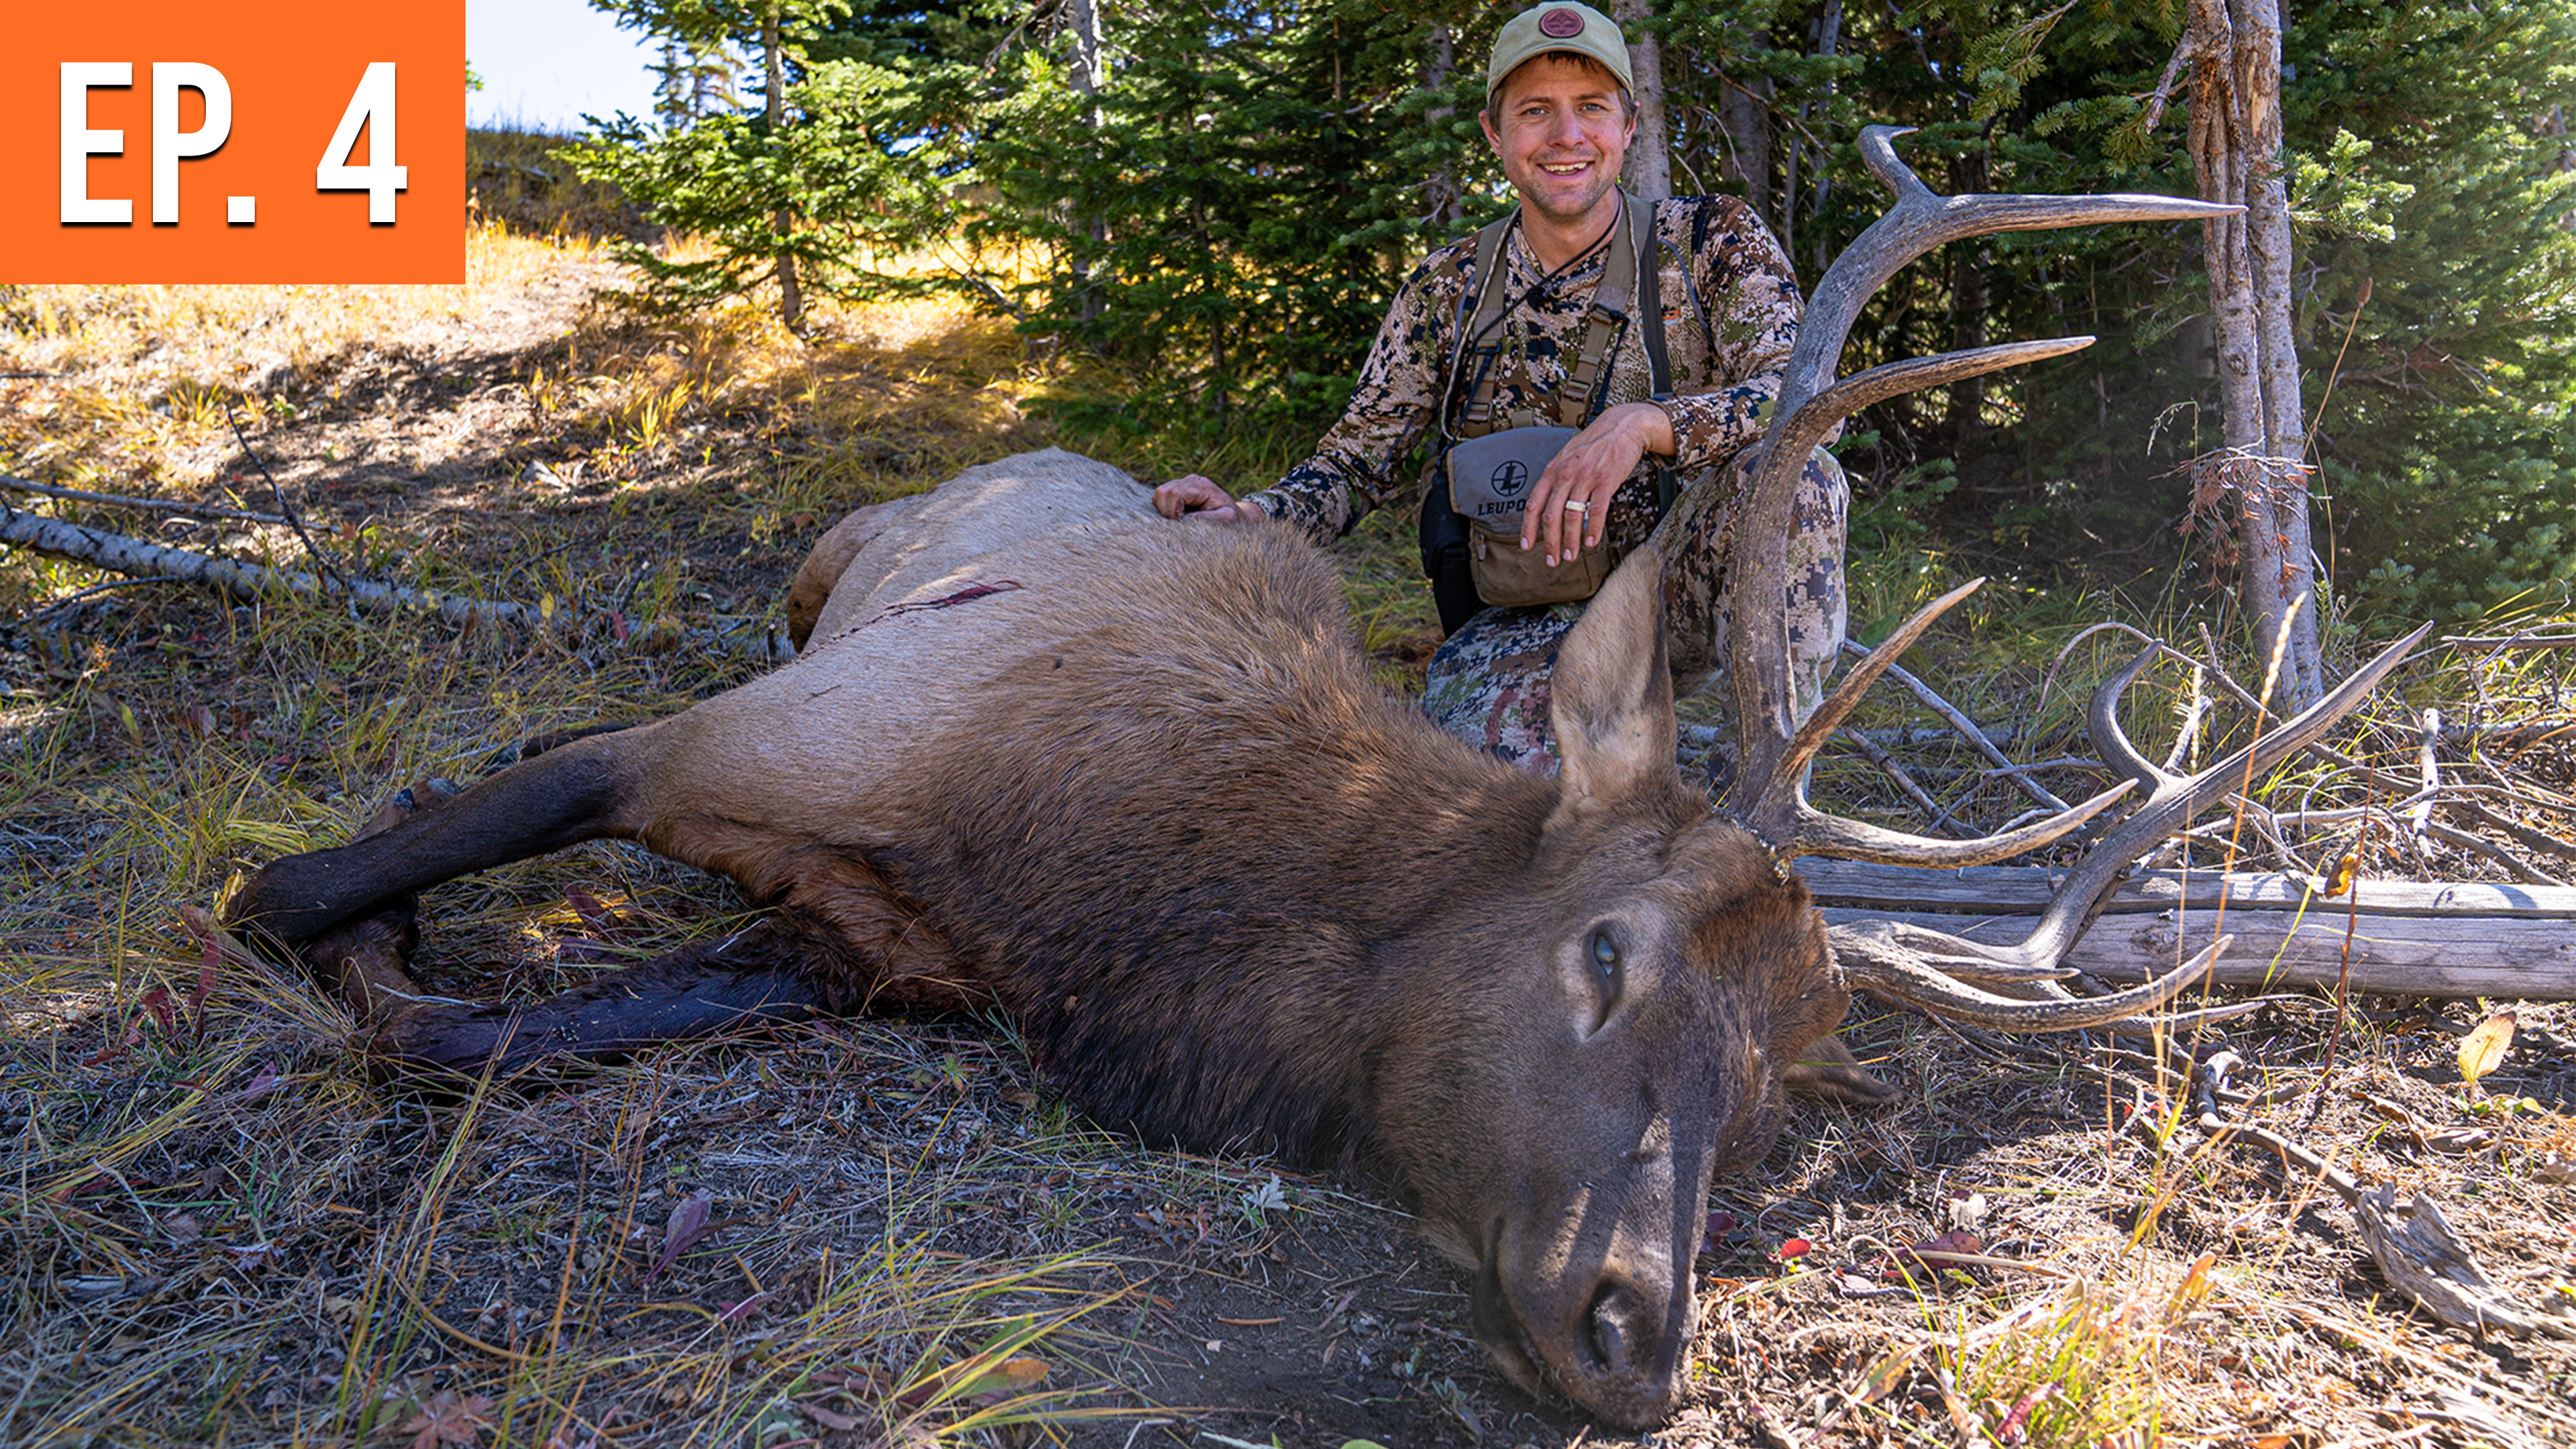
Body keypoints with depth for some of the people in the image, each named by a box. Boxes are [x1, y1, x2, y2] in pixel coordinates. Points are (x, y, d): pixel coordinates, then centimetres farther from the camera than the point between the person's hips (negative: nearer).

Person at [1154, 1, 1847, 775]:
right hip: (1513, 622, 0)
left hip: (1675, 591, 0)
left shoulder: (1713, 241, 0)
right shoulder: (1448, 289, 6)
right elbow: (1358, 462, 7)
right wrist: (1252, 517, -16)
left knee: (1792, 467, -30)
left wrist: (1644, 423, -33)